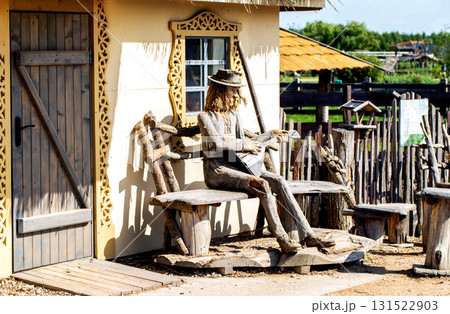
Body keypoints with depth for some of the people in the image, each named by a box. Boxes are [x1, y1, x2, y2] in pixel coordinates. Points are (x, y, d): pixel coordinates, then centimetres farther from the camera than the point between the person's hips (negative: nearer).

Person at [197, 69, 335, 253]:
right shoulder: (205, 116, -1)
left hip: (236, 165, 7)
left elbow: (244, 146, 22)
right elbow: (216, 142, -16)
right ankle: (282, 238, -28)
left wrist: (270, 135, 21)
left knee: (278, 181, -17)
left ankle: (307, 235, -24)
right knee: (263, 184, -30)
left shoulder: (234, 115, 20)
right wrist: (243, 145, -10)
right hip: (216, 170, -7)